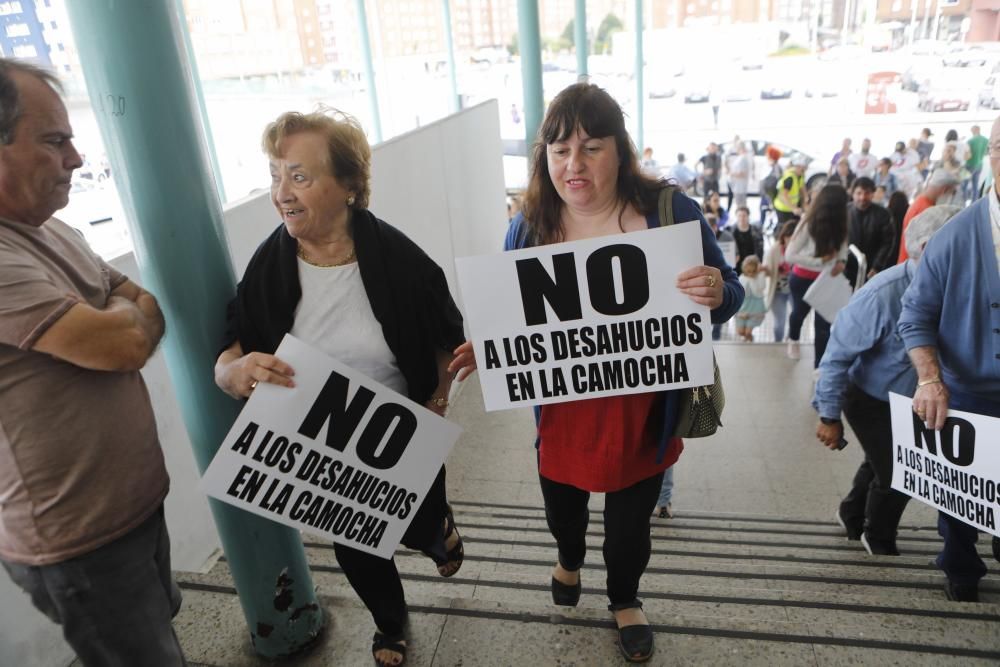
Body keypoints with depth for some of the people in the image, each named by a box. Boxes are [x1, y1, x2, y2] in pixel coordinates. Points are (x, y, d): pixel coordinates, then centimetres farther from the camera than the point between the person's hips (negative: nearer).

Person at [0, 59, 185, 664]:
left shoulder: (54, 233, 6)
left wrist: (121, 320, -8)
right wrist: (131, 313, -6)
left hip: (136, 501, 8)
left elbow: (149, 308, 12)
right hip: (79, 543, -8)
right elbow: (127, 342, -27)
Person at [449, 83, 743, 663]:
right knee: (562, 507, 26)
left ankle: (626, 600, 53)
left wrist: (717, 294, -29)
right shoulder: (529, 228, -8)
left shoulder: (670, 212, -14)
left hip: (642, 418, -1)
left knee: (630, 522, 20)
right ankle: (570, 560, 64)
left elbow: (729, 294, -6)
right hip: (562, 415, 2)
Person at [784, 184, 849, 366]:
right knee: (800, 312, 23)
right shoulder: (808, 225, -23)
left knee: (824, 321, -4)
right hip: (803, 279, -3)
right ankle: (793, 340, 56)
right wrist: (820, 260, -27)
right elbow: (789, 255, -23)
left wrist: (842, 260, -17)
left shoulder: (838, 225, -9)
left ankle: (819, 366, 6)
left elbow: (842, 244, 5)